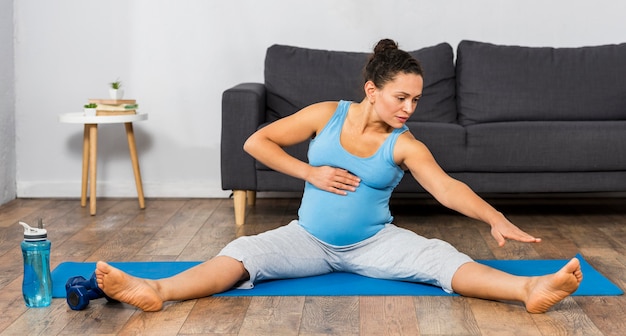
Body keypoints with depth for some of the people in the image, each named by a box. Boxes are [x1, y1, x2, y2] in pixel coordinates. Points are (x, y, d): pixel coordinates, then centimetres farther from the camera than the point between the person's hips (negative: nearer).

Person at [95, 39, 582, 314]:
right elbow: (256, 142, -3)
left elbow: (446, 187, -21)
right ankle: (156, 290, -48)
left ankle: (529, 288, -46)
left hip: (375, 243, 0)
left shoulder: (404, 145, -7)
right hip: (309, 238, 0)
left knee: (439, 256, -25)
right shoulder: (327, 116, -5)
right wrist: (311, 172, -13)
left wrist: (495, 218, -37)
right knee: (244, 251, -26)